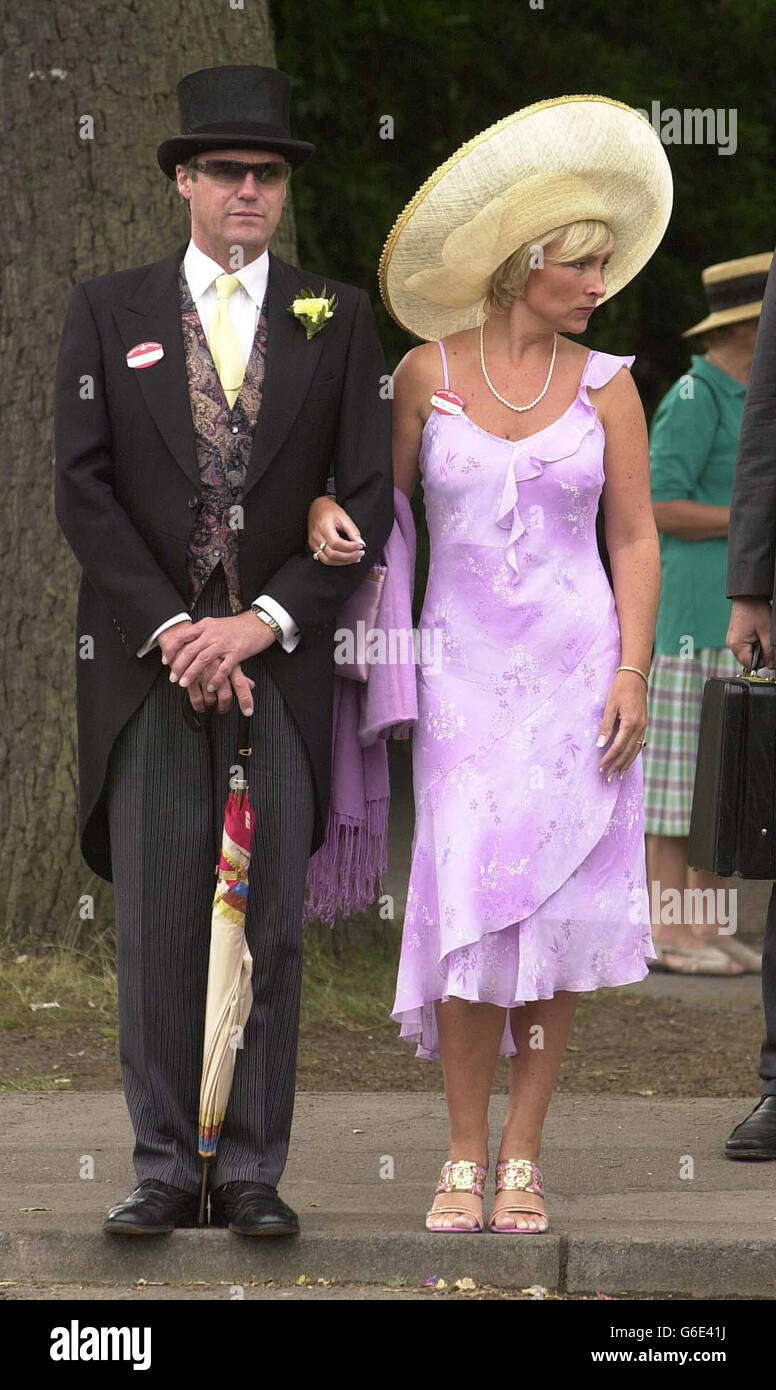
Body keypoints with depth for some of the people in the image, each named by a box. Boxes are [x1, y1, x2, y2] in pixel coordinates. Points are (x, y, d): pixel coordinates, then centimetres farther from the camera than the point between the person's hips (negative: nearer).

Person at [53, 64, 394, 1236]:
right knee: (156, 922, -1)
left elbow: (367, 498, 2)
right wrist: (173, 632, -10)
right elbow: (83, 489, 1)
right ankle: (166, 1169, 4)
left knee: (271, 921, 0)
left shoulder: (337, 318, 8)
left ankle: (254, 1171, 6)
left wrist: (263, 622, -10)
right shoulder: (108, 312, 8)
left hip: (281, 660, 0)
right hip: (147, 659, 0)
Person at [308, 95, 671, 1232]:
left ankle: (523, 1155, 5)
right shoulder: (428, 374, 2)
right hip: (463, 671, 0)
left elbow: (635, 539, 3)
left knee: (558, 915, -2)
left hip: (575, 670, 0)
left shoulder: (604, 385, 3)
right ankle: (464, 1155, 0)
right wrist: (325, 507, -11)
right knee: (469, 913, -8)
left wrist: (631, 677, -5)